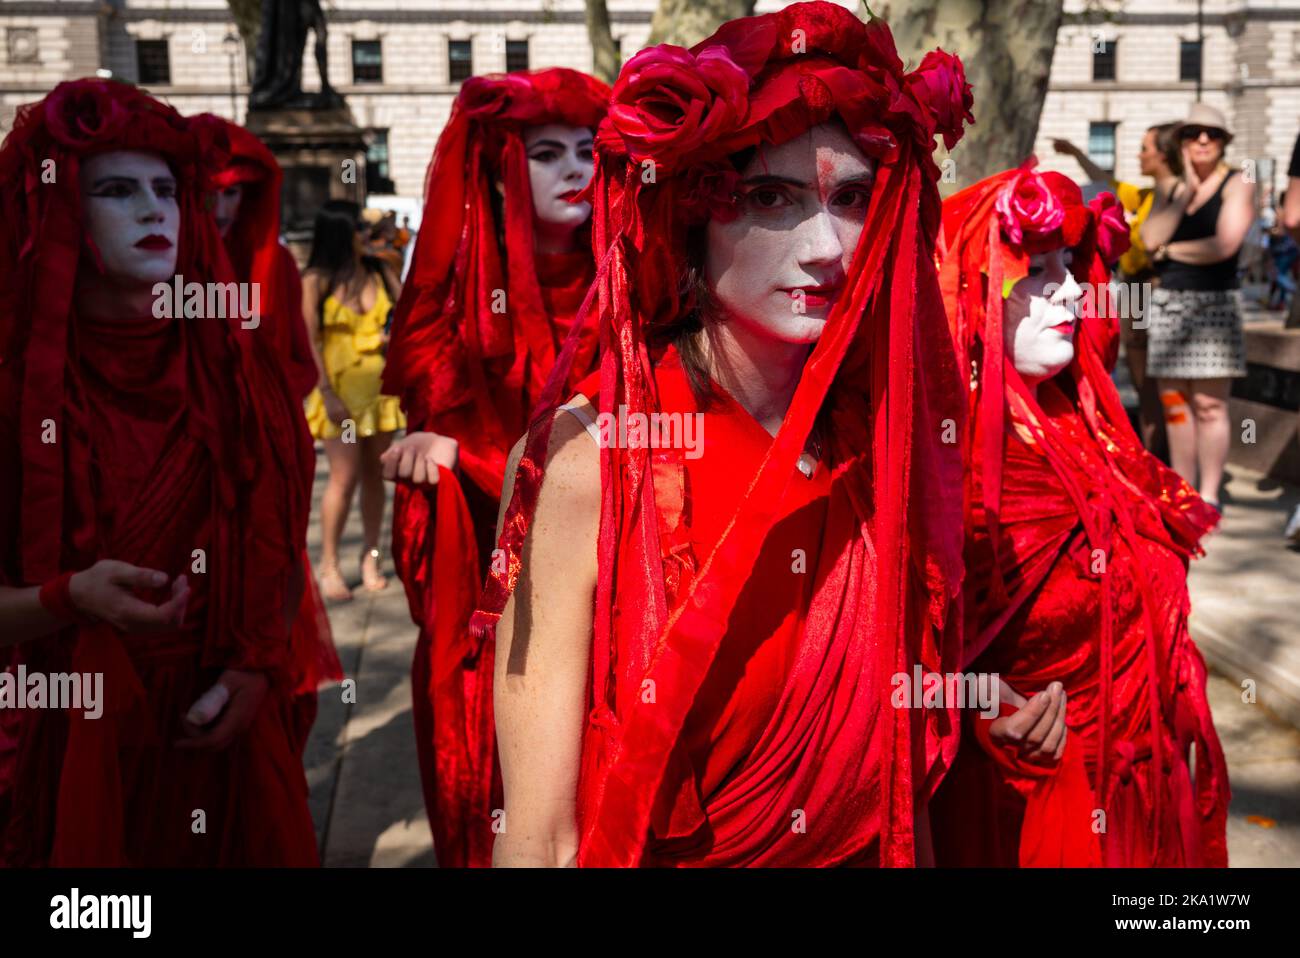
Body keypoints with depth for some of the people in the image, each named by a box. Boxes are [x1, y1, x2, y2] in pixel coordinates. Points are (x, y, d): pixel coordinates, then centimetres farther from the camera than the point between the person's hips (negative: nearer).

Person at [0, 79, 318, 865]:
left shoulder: (234, 365, -1)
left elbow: (284, 541, 4)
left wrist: (256, 668, -9)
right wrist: (68, 598, -25)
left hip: (226, 736, 2)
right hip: (79, 743, -2)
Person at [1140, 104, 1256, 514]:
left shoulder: (1237, 185, -2)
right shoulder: (1169, 184, 12)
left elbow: (1224, 245, -16)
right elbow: (1150, 237, -3)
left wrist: (1169, 250, -4)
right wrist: (1186, 192, -9)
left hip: (1214, 302, -4)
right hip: (1168, 300, 5)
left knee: (1209, 404, -6)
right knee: (1174, 402, 5)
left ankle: (1209, 496, 1)